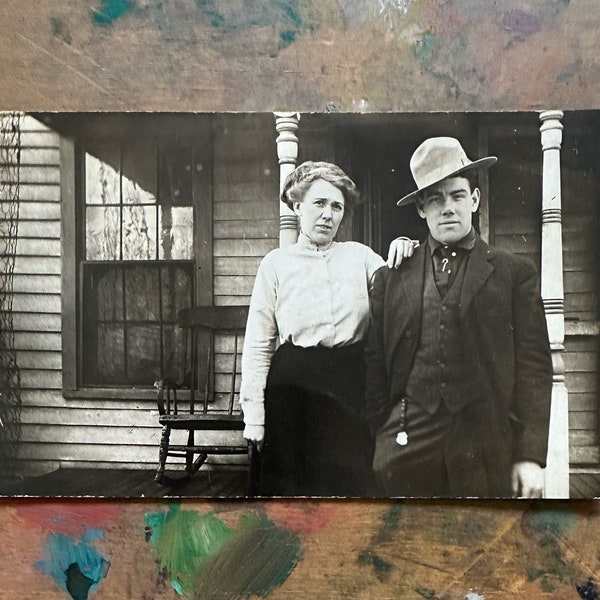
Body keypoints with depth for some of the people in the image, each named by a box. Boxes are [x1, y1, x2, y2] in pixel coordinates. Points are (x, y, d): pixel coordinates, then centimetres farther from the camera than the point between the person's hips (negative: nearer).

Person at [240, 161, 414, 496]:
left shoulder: (359, 255, 12)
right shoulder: (277, 263, 7)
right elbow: (258, 345, 4)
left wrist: (403, 256, -11)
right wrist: (254, 416, -2)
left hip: (351, 385, 2)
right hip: (293, 387, -1)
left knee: (353, 483, 6)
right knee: (291, 487, 4)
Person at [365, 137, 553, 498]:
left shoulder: (515, 274, 8)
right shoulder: (391, 278, 11)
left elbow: (535, 367, 3)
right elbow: (376, 365, 9)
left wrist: (531, 456, -3)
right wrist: (378, 439, 3)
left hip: (486, 454, 0)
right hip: (406, 451, 1)